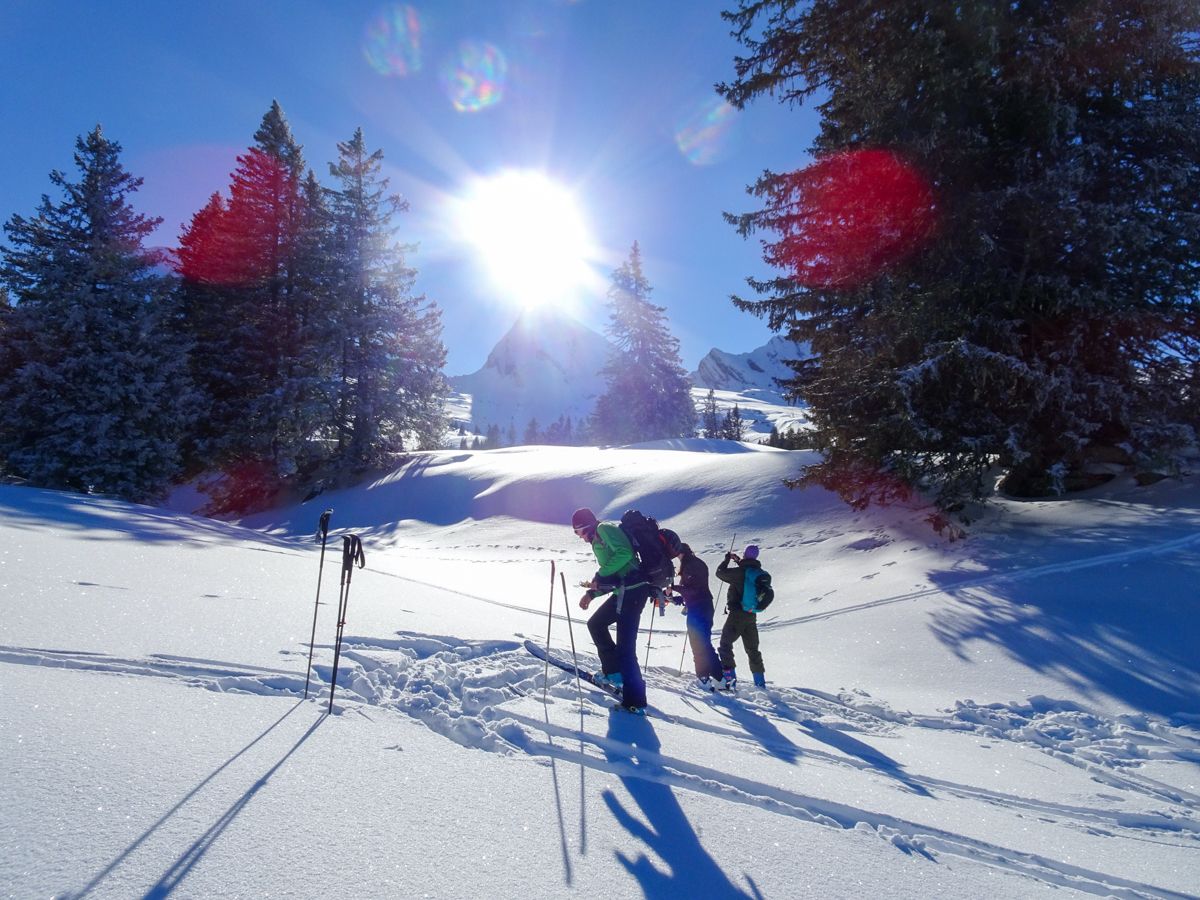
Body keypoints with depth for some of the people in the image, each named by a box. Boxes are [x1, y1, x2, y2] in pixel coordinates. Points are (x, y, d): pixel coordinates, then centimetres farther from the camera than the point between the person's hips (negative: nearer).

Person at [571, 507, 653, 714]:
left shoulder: (605, 529, -2)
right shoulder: (599, 540, 27)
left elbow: (624, 552, -19)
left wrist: (600, 576, -13)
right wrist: (592, 593, 19)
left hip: (631, 591, -11)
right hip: (624, 591, 11)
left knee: (625, 648, -8)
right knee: (595, 624, 23)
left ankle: (635, 703, -5)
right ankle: (614, 672, 22)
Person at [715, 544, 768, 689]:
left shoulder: (739, 572, -14)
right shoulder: (761, 573, 4)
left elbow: (720, 572, 0)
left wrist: (727, 559, 15)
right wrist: (739, 561, 29)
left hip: (737, 614, -6)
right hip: (751, 616, 6)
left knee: (725, 644, 1)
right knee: (752, 649, 17)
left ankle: (729, 678, -10)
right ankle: (760, 683, 19)